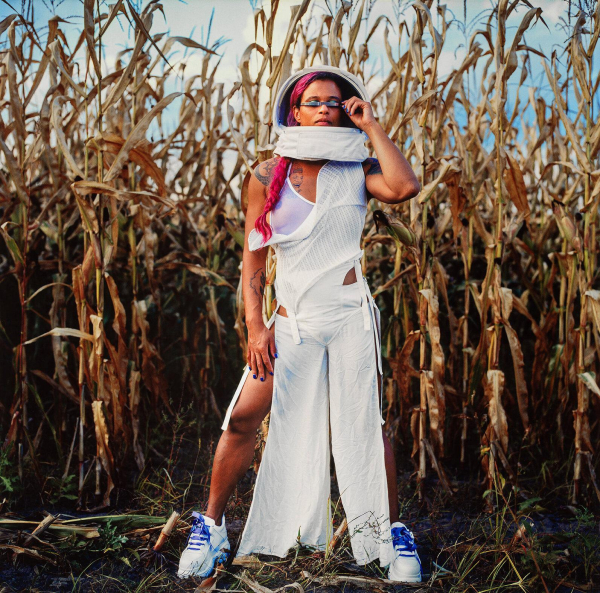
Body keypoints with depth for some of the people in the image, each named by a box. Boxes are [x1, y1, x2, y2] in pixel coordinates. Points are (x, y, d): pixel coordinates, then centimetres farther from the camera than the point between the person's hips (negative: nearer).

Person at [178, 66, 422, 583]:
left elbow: (405, 187, -20)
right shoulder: (268, 177, 3)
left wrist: (372, 126, -10)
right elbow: (253, 258, 5)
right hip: (293, 322, 1)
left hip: (351, 317, -1)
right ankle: (212, 526, 16)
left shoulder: (356, 172, 2)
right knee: (242, 420, -2)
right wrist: (256, 327, -3)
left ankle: (392, 533, 21)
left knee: (367, 425, 4)